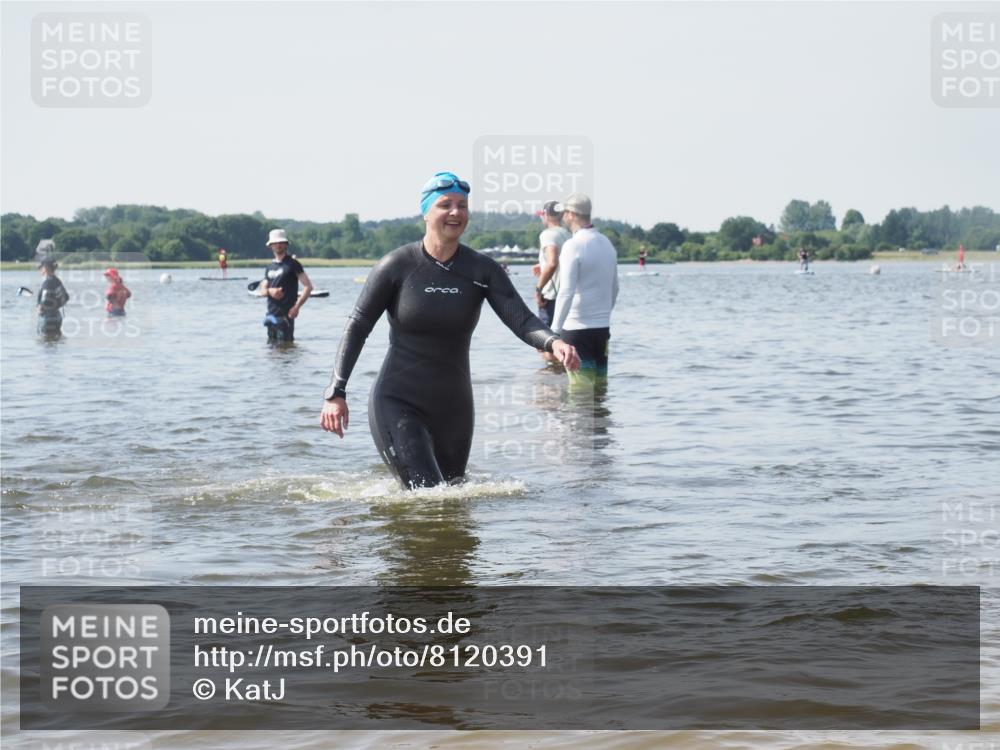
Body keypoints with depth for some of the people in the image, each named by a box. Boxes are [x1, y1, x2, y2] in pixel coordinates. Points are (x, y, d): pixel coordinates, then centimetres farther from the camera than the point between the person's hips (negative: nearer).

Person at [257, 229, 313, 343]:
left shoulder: (292, 264, -3)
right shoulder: (270, 267, 17)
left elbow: (308, 286, -8)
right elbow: (261, 291, 16)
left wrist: (296, 307, -16)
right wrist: (270, 291, -9)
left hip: (285, 314, -7)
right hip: (271, 314, 7)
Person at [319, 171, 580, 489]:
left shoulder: (482, 271, -3)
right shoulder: (397, 266, -9)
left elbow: (522, 320, -12)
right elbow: (358, 327, -5)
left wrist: (553, 342, -34)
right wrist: (335, 393, -11)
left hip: (453, 406, 4)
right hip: (398, 404, -4)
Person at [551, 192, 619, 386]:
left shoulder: (574, 245, -14)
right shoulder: (607, 243, 10)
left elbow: (566, 292, -20)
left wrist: (554, 330, -20)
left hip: (577, 328, -7)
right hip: (603, 327, 7)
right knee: (600, 383, 11)